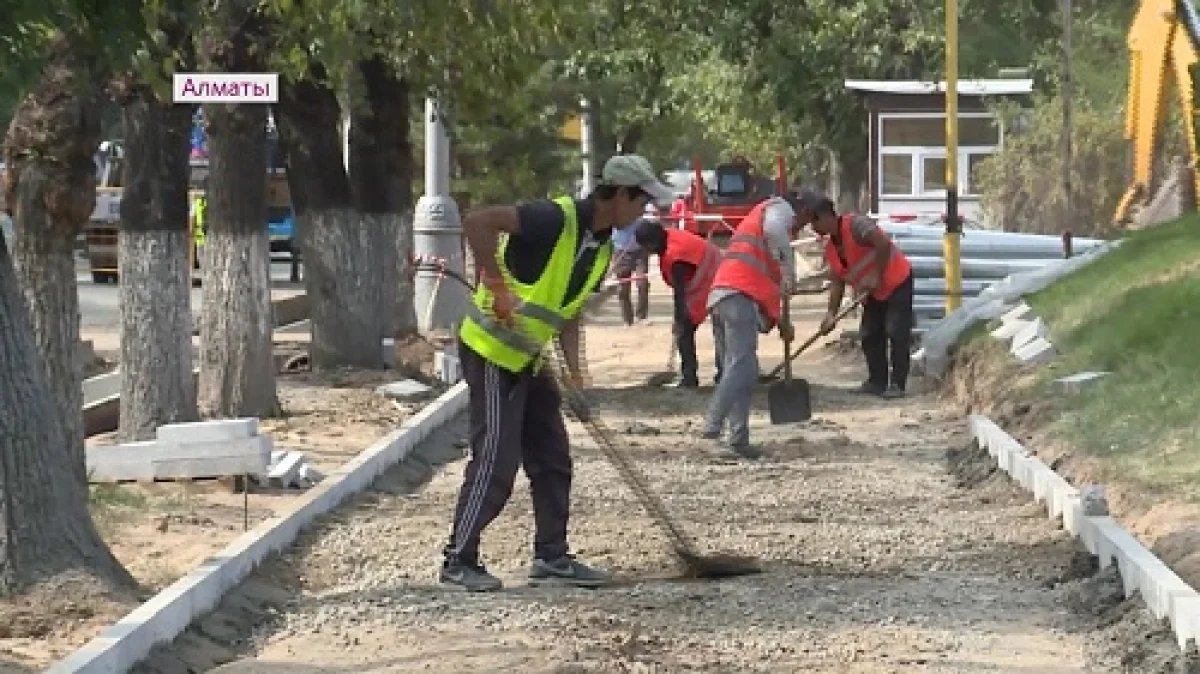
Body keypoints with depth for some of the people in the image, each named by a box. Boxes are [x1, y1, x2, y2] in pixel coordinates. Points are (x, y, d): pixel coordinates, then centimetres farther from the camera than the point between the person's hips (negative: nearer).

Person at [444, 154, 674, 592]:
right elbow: (476, 222, -29)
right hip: (491, 352, -9)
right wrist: (498, 287, -28)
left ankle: (552, 556, 17)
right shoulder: (557, 219, -21)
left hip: (527, 358, 9)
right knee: (496, 460, -9)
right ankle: (458, 561, 0)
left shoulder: (601, 248, 8)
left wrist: (575, 375, -1)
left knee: (552, 458, 10)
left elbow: (568, 314, 12)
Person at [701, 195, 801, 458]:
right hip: (740, 297, -9)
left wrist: (780, 321, 33)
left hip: (719, 297, 9)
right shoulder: (780, 208, 10)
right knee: (742, 367, -16)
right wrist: (789, 270, -9)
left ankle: (739, 437, 3)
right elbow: (774, 230, -17)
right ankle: (713, 424, -28)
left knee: (740, 370, 9)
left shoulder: (752, 219, 37)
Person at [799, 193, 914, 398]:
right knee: (870, 335, 8)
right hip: (875, 293, 9)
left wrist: (876, 277, -30)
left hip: (898, 282, -9)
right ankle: (877, 381, 15)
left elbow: (884, 243, -34)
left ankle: (897, 384, -11)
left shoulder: (855, 225, -23)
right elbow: (837, 282, 3)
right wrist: (831, 313, -8)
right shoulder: (831, 248, 4)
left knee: (897, 333, -12)